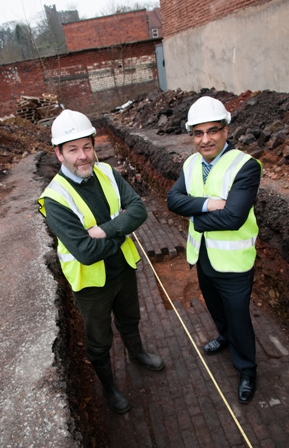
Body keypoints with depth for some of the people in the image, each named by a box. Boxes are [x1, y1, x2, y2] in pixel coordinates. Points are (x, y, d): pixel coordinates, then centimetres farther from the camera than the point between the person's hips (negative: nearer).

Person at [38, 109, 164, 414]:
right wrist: (123, 229, -21)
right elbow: (86, 252, -32)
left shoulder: (106, 172, -10)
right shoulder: (55, 199, -27)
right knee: (99, 341, 20)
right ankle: (108, 386, 49)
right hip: (91, 282, -4)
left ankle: (137, 353, 62)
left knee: (129, 320, 31)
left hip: (124, 267, 5)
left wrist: (106, 230, -30)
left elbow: (138, 209, -17)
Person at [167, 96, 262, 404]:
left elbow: (233, 217, -31)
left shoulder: (246, 166, -23)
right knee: (215, 307, 29)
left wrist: (196, 216, -19)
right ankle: (225, 337, 60)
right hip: (202, 256, 6)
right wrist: (206, 204, -29)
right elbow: (173, 199, -14)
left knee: (238, 317, 12)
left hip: (233, 263, -6)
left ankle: (247, 370, 39)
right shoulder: (191, 163, -3)